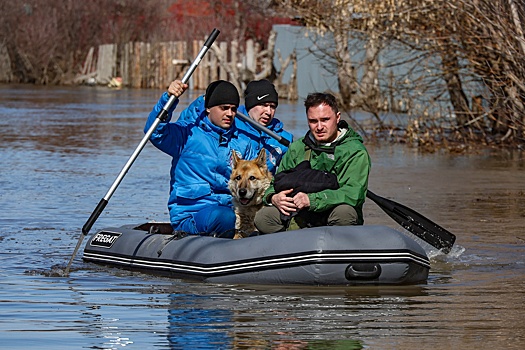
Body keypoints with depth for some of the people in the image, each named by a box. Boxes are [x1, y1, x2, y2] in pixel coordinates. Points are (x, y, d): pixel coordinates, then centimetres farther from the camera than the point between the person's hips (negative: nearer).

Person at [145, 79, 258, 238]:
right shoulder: (188, 134, 6)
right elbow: (154, 132, -10)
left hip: (229, 208, 5)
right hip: (188, 215, -5)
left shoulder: (242, 145, 20)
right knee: (224, 217, -37)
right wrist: (168, 98, -23)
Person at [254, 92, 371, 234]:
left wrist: (312, 200, -29)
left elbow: (353, 194, -19)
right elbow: (276, 184, 17)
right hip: (300, 220, 4)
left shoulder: (356, 152, -4)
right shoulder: (297, 149, 12)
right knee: (262, 218, -20)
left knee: (345, 212, -37)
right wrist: (273, 198, -9)